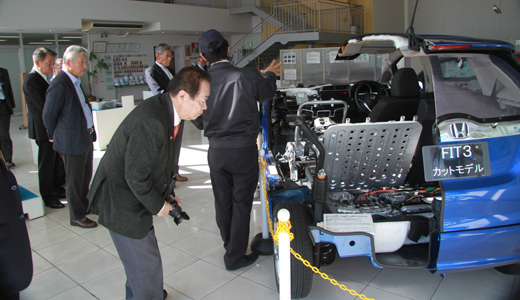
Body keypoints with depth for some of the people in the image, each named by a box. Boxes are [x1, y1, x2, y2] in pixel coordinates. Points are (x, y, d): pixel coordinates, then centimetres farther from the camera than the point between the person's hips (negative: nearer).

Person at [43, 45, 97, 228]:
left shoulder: (76, 81, 9)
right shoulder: (59, 85, -20)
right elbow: (48, 115, -15)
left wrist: (90, 132, 17)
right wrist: (54, 136, -2)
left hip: (86, 137, 9)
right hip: (72, 142, -9)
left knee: (86, 177, 21)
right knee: (75, 180, 6)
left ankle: (84, 205, 40)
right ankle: (77, 217, 20)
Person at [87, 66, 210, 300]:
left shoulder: (167, 109, -2)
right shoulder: (151, 123, -33)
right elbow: (135, 176, -27)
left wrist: (168, 191, 8)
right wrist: (158, 206, -13)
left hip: (134, 196, 9)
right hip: (122, 204, -9)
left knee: (140, 260, 27)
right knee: (146, 264, 5)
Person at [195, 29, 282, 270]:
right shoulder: (246, 76, -14)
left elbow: (198, 121, 6)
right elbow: (268, 92, 7)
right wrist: (269, 74, 29)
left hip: (216, 151, 3)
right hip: (244, 150, -3)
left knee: (222, 202, 19)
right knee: (241, 204, 10)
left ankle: (230, 245, 39)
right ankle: (235, 257, 20)